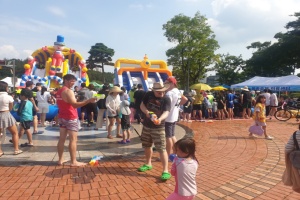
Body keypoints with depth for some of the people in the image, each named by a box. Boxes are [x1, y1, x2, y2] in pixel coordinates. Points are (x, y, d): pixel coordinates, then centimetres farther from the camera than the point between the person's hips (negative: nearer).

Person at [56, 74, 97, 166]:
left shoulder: (59, 92, 14)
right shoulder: (68, 91, -16)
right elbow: (75, 104, -27)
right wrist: (88, 100, -33)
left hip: (62, 117, 9)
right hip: (71, 118, -9)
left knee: (62, 139, 10)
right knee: (73, 139, -6)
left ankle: (60, 160, 16)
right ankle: (73, 161, -4)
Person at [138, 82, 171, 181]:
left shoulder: (166, 99, -14)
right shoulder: (148, 95, -3)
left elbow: (166, 112, -25)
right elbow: (142, 105, 0)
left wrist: (160, 119, -46)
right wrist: (147, 112, -21)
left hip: (158, 128, -5)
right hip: (146, 126, 5)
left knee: (161, 149, -9)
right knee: (147, 146, 19)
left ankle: (165, 171, -2)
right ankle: (148, 164, 40)